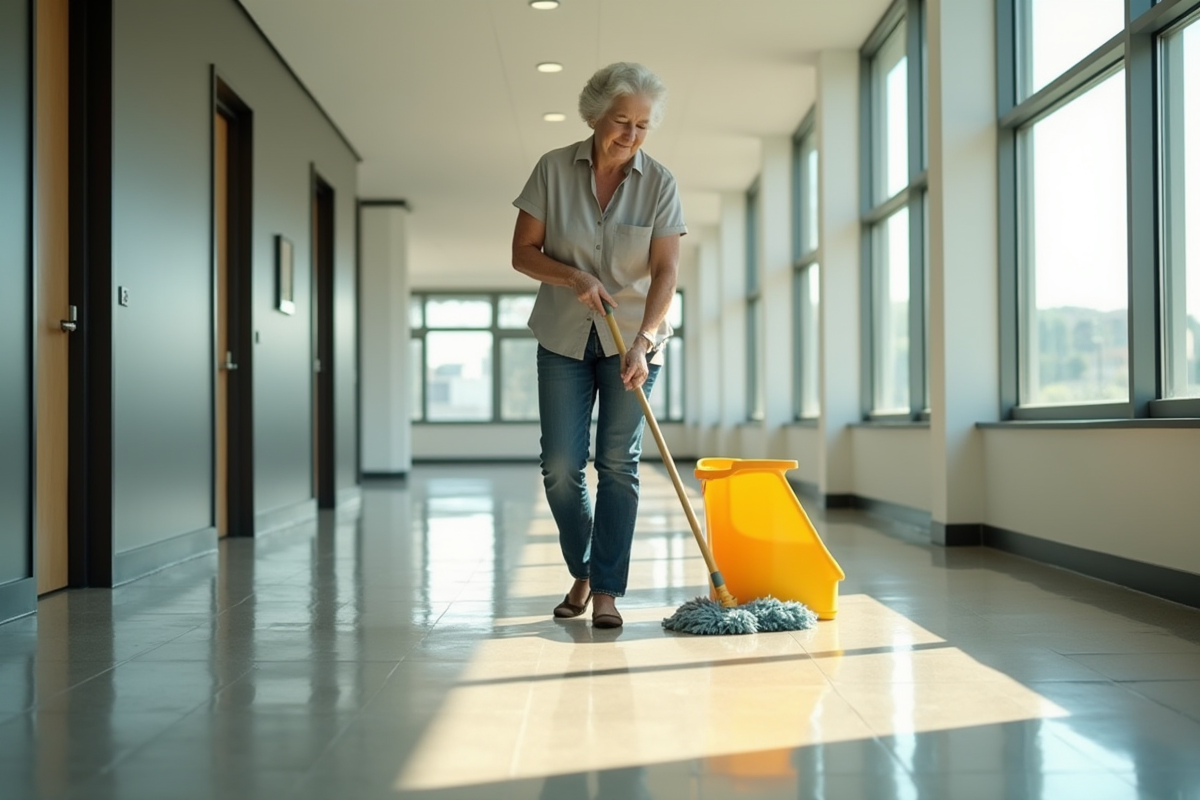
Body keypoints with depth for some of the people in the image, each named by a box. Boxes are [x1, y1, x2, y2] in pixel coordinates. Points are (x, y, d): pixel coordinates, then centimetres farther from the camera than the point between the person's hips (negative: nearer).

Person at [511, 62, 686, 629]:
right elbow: (523, 252, -3)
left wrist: (644, 341, -25)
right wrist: (574, 277, -21)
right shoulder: (554, 169, -6)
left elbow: (665, 271, -13)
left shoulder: (659, 183, -8)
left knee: (618, 463, -4)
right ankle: (581, 574, 20)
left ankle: (607, 591, 4)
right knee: (560, 465, -1)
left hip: (633, 338, -1)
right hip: (564, 337, 1)